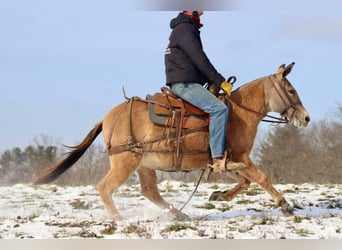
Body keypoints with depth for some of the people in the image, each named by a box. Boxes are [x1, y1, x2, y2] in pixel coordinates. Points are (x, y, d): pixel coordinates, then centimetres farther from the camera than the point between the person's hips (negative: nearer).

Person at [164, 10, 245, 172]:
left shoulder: (186, 29, 24)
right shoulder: (185, 29, -10)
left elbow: (198, 62, 26)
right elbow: (200, 60, -15)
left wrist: (214, 82, 16)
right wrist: (220, 82, -10)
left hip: (186, 84, 11)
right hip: (184, 84, -11)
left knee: (219, 108, 16)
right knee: (219, 109, -24)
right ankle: (218, 159, -29)